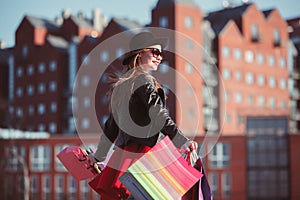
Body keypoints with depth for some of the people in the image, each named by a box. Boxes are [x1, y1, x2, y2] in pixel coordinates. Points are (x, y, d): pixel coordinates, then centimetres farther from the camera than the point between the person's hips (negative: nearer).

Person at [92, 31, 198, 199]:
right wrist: (182, 141, -29)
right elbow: (159, 114, -20)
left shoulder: (121, 84, 21)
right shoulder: (144, 80, -5)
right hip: (140, 152, -9)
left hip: (121, 153, 9)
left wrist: (99, 157, 33)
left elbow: (111, 127, 26)